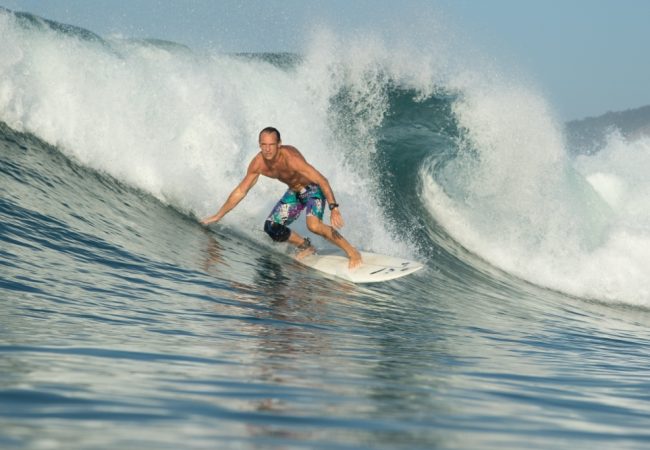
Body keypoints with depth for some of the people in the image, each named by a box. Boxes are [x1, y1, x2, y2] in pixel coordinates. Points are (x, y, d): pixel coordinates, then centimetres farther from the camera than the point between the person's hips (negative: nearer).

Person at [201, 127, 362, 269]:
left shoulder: (290, 158, -35)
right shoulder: (258, 164, -16)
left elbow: (322, 180, -35)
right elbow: (240, 192, -2)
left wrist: (333, 208, -44)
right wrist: (218, 216, 1)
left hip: (313, 188, -7)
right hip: (294, 192, 7)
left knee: (314, 225, -31)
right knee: (271, 227, -2)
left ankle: (352, 252, -17)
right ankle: (306, 246, 21)